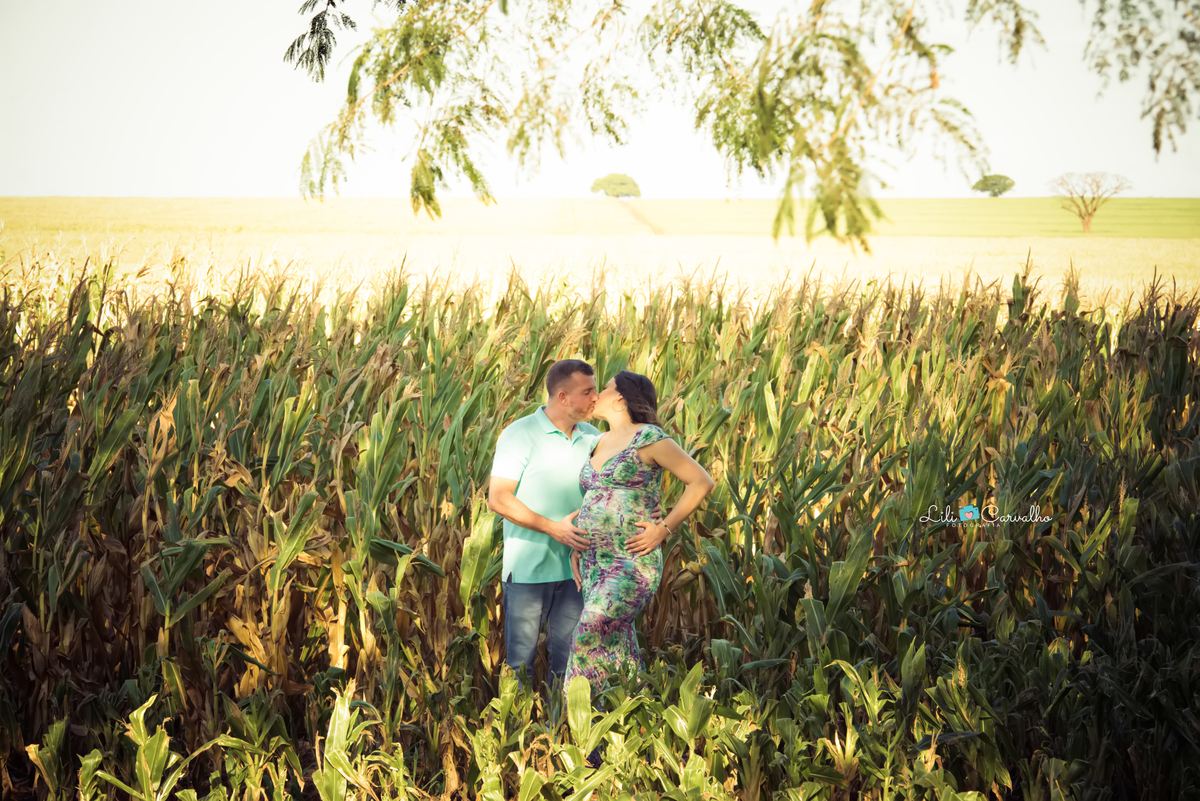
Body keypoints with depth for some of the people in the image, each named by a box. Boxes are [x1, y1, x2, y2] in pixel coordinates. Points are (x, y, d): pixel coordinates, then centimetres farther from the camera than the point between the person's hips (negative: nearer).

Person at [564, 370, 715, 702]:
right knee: (618, 651, 6)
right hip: (594, 563, 8)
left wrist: (664, 529, -12)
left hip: (633, 563, -8)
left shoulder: (648, 438, -6)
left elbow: (701, 482, -6)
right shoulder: (600, 444, 16)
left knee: (590, 639, -18)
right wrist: (575, 548, 15)